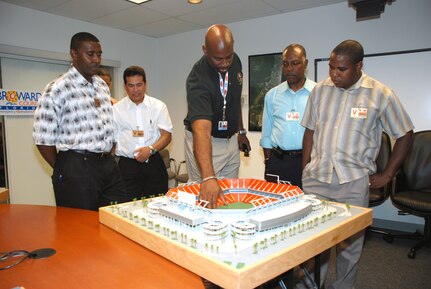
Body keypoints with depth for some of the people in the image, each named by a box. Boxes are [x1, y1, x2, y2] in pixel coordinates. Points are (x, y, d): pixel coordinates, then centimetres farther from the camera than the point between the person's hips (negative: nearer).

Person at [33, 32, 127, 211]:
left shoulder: (102, 85, 11)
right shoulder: (57, 89, -10)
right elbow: (43, 139, -10)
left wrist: (106, 159, 11)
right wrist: (65, 172, -1)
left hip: (108, 166, 6)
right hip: (76, 169, -6)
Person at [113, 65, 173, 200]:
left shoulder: (158, 106, 5)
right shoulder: (116, 109, 6)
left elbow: (167, 135, 0)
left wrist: (151, 149, -16)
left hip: (154, 163, 1)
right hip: (127, 165, 0)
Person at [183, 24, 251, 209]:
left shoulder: (235, 61, -7)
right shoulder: (198, 80, -30)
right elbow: (202, 130, -44)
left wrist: (241, 132, 13)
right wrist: (208, 178, -55)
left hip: (231, 140, 6)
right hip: (205, 143, -6)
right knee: (206, 200, 1)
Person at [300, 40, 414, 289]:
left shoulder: (381, 94, -4)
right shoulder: (320, 90, 4)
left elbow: (405, 134, 4)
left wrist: (387, 175, 1)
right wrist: (304, 170, 6)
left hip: (354, 182, -2)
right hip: (316, 178, 2)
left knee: (350, 242, 12)